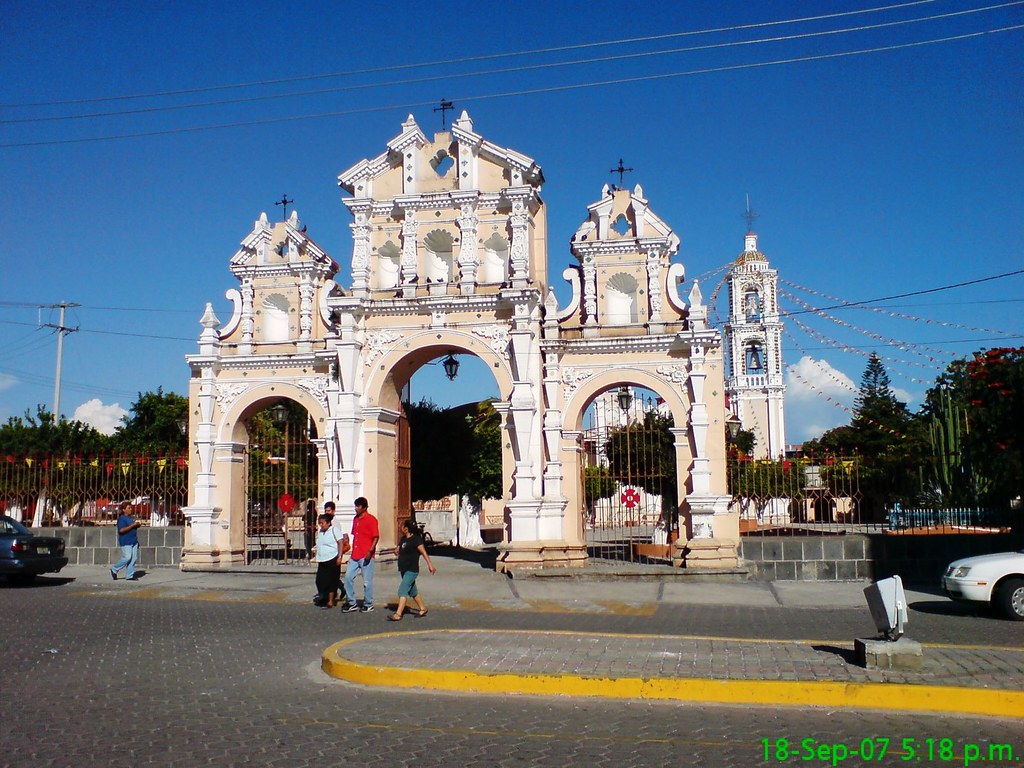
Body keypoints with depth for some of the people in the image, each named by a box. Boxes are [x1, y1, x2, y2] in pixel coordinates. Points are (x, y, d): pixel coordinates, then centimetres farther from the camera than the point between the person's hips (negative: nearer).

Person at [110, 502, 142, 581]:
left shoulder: (130, 517, 16)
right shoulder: (121, 518, -11)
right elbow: (121, 530, -22)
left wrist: (137, 525, 8)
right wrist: (133, 525, -21)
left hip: (133, 541, 9)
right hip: (126, 542, -9)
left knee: (134, 558, 4)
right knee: (127, 558, -11)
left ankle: (129, 576, 9)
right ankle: (114, 570, 10)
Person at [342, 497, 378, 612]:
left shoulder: (371, 519, -9)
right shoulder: (356, 519, 14)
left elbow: (376, 537, -13)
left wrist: (370, 551, -22)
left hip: (366, 556, -7)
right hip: (355, 555, 7)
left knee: (367, 581, 1)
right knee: (348, 577, 4)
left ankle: (368, 605, 15)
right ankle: (352, 603, 15)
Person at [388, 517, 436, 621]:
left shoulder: (416, 539, -13)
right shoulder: (403, 539, 12)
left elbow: (423, 552, -16)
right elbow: (398, 551, 20)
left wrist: (430, 564, -21)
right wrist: (397, 550, -3)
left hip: (411, 570, -9)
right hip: (404, 570, 9)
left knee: (402, 590, -17)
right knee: (412, 591, 18)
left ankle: (398, 614, -22)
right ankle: (422, 609, 31)